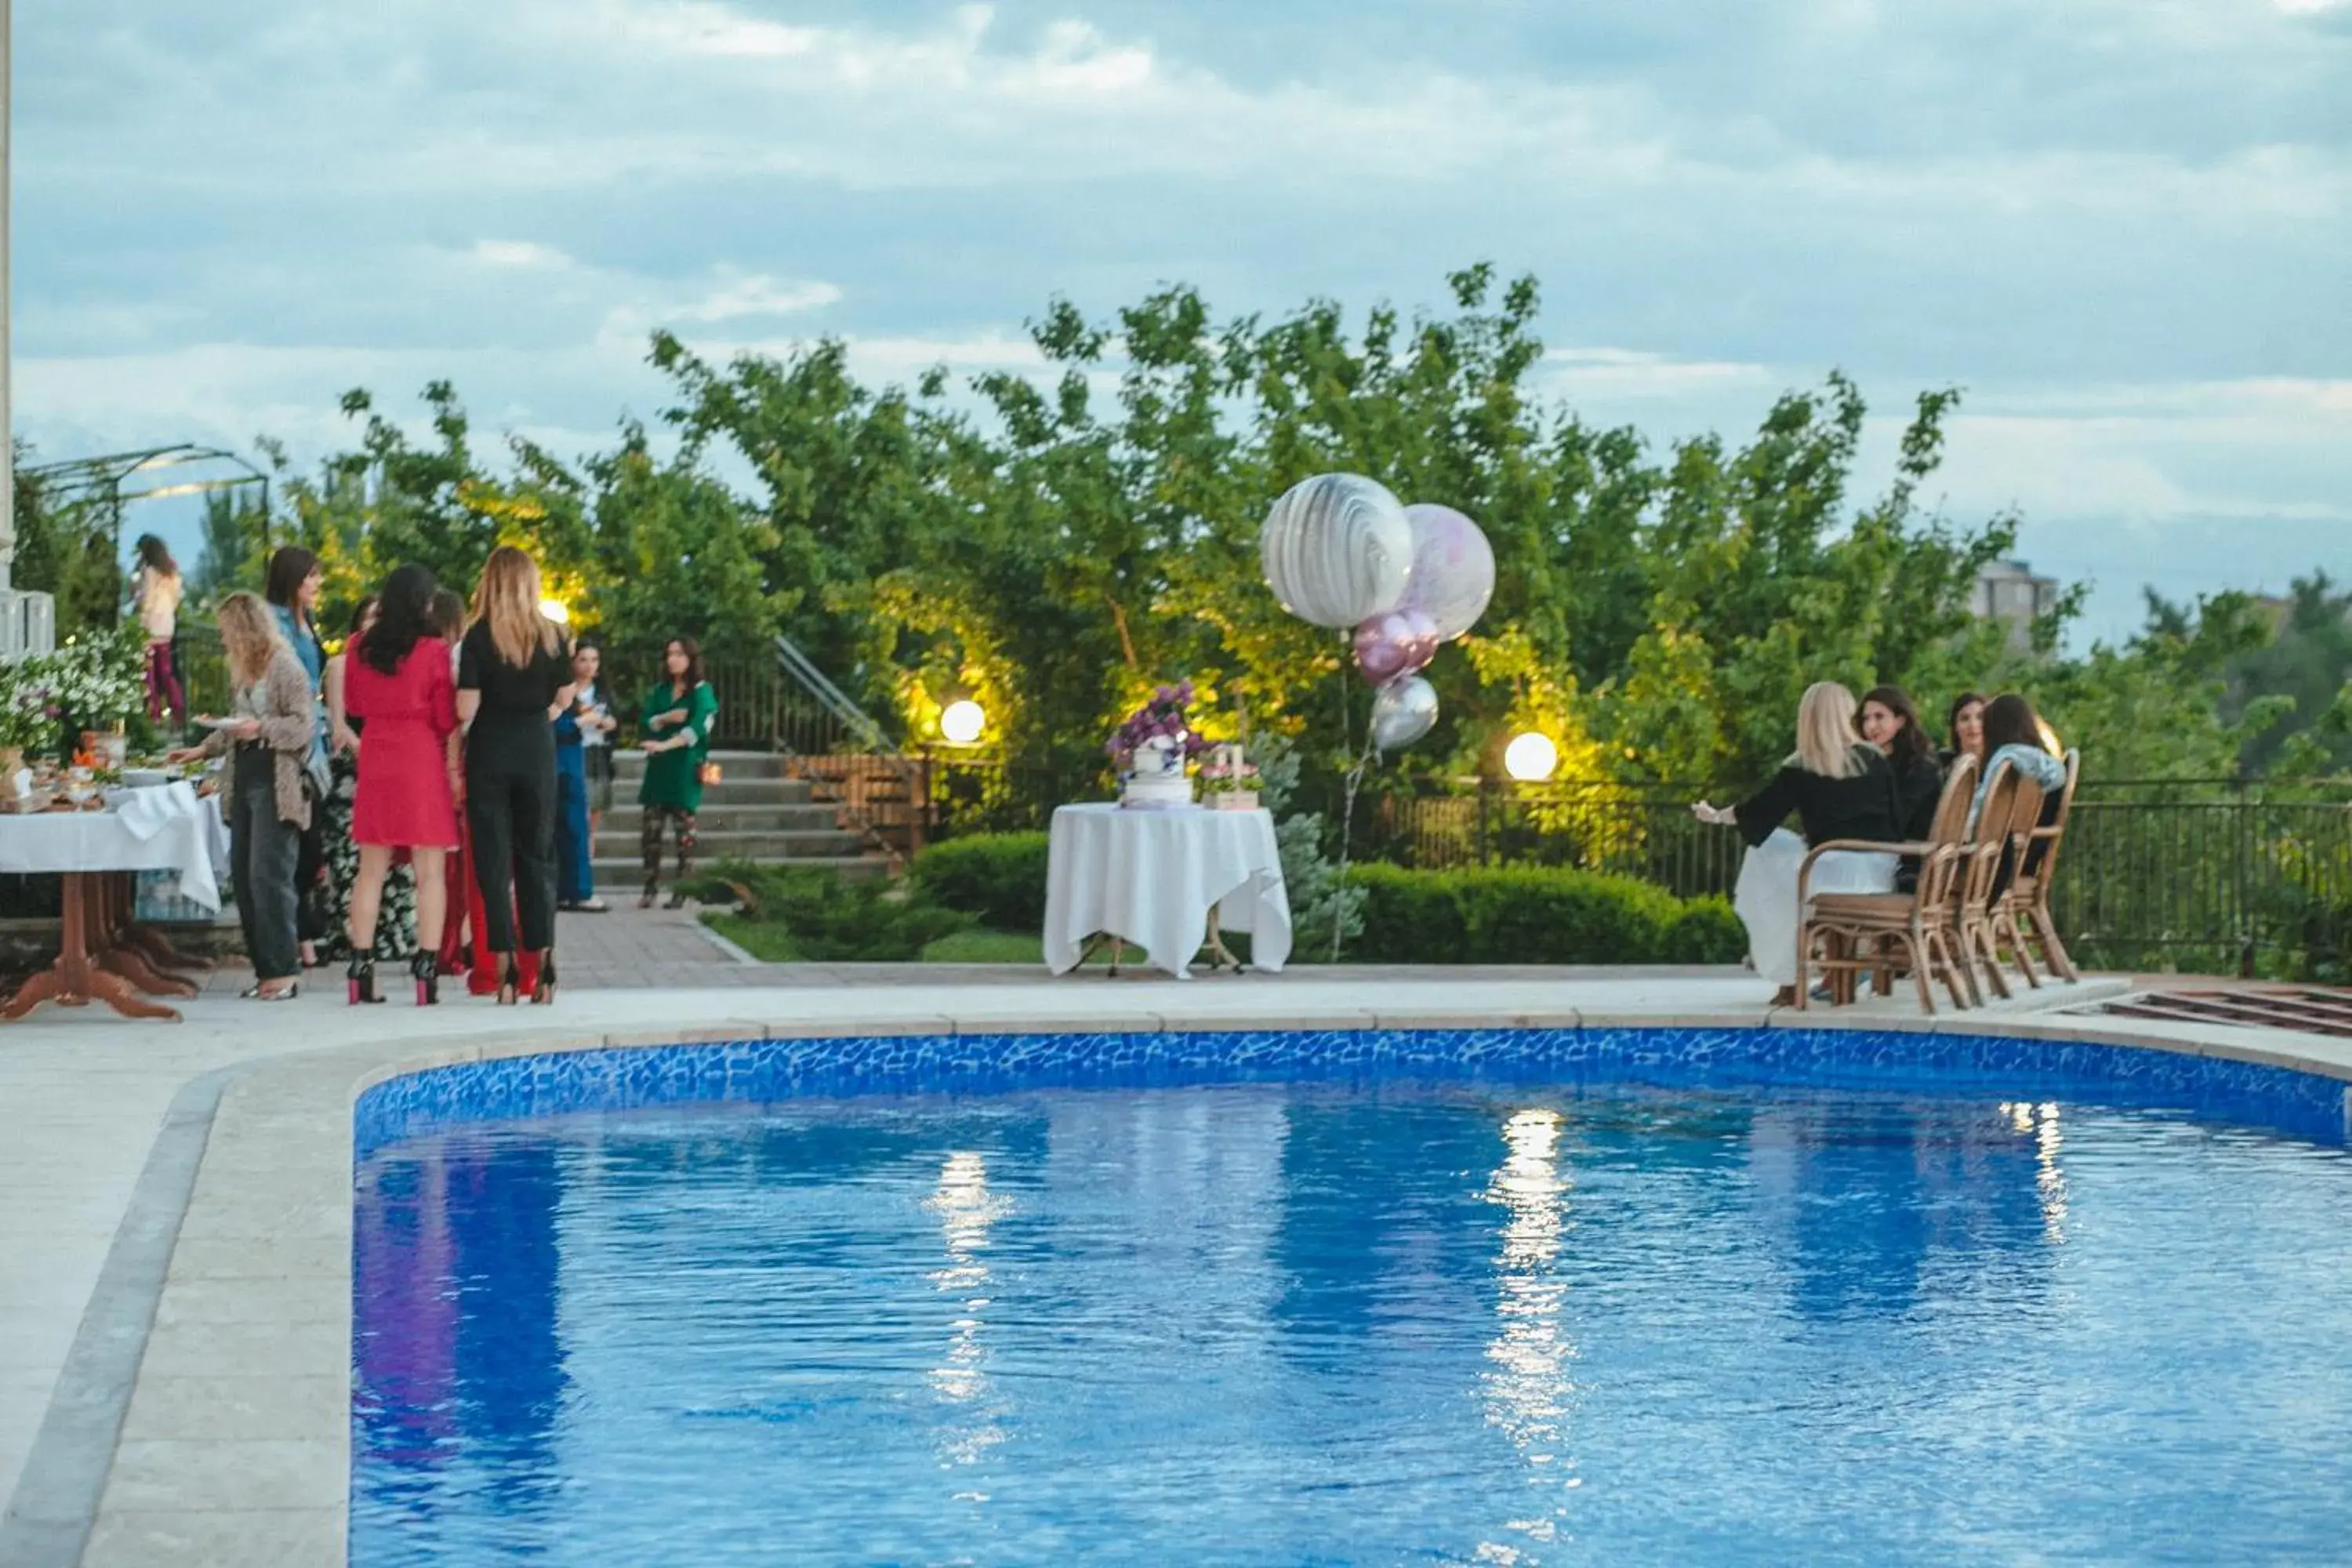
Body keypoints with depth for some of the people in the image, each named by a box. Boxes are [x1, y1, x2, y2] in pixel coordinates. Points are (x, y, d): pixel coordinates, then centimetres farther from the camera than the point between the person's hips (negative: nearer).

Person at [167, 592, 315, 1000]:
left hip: (275, 786, -9)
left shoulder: (285, 667, -8)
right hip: (244, 782, 9)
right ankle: (266, 969, 8)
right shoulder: (244, 672, 18)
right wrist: (203, 749, 25)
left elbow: (304, 725, -12)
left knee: (269, 875, -11)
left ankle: (284, 971, -8)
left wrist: (262, 728, -21)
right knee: (243, 876, 4)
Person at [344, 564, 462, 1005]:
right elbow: (446, 718, -6)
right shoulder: (434, 651, -10)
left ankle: (362, 969, 7)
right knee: (429, 873, -1)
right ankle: (427, 971, -5)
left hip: (375, 760, 4)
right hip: (423, 760, -4)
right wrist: (455, 765, 8)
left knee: (371, 870, 9)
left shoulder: (362, 649, 2)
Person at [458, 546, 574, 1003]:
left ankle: (505, 970, -3)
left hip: (490, 753, -3)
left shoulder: (480, 636, -10)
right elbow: (564, 699, 7)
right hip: (538, 751, 3)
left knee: (494, 859, 2)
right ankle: (543, 965, 9)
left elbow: (466, 709, -14)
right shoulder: (552, 635, -1)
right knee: (537, 856, 12)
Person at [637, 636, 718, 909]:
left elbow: (697, 728, -17)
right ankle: (650, 888, 3)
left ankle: (682, 891, 0)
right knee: (650, 829, -1)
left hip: (685, 767, -4)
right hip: (658, 766, 4)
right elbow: (644, 724, 4)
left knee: (684, 830, -3)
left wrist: (665, 745, -28)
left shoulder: (702, 692, -3)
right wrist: (666, 718, -14)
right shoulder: (659, 691, 12)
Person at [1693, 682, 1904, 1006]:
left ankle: (1788, 980, 21)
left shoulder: (1799, 772, -1)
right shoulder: (1875, 760, 6)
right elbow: (1897, 823, 9)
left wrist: (1717, 815, 28)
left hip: (1832, 877, -5)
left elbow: (1758, 812, 9)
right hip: (1880, 879, 5)